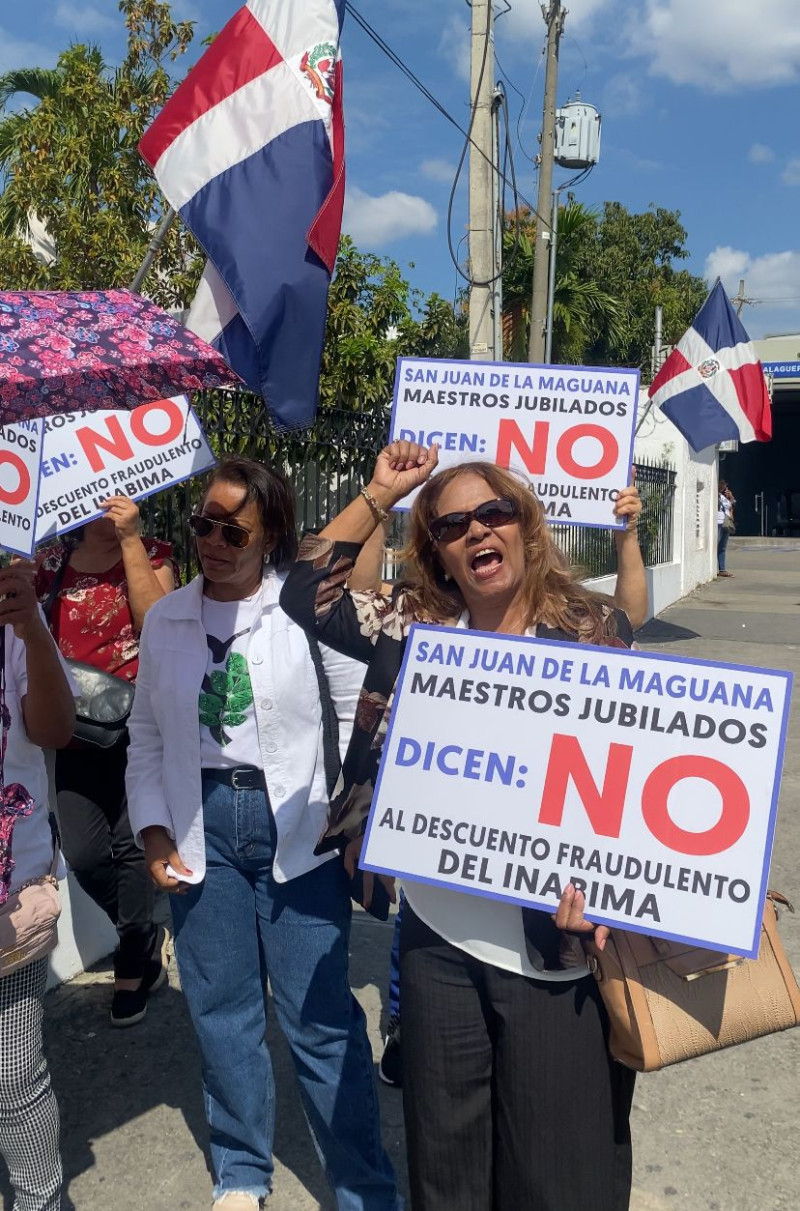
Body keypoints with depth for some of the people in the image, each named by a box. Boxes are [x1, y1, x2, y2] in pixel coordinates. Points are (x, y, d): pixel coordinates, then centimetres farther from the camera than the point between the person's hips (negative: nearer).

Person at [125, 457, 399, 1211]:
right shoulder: (166, 619, 6)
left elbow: (360, 715, -5)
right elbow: (146, 736, 11)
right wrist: (154, 830, 3)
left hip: (297, 827, -3)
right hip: (201, 825, 4)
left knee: (319, 1015, 3)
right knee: (222, 1008, 14)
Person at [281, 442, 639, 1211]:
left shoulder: (594, 628, -7)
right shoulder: (415, 628, 2)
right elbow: (306, 595, -1)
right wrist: (379, 494, -2)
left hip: (558, 944, -3)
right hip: (438, 941, 3)